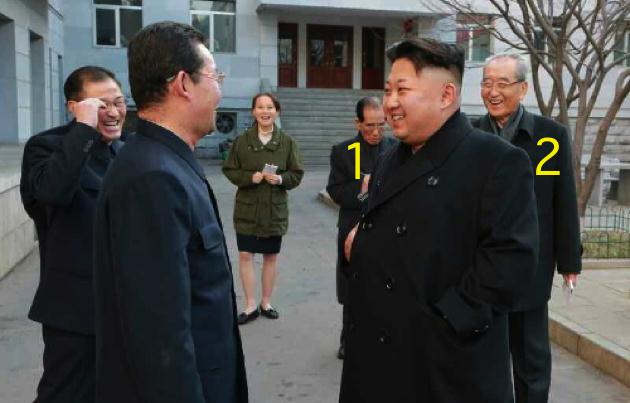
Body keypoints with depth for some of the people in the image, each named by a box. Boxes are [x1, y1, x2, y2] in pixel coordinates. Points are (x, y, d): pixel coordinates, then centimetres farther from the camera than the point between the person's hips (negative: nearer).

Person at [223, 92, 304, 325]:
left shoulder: (287, 142, -1)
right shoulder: (241, 141, -3)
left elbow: (297, 174, 2)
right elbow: (229, 170, 1)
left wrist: (281, 179, -18)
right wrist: (250, 177, -16)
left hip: (275, 209, 1)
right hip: (247, 208, -1)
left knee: (271, 256, 11)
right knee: (245, 255, 0)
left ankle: (266, 303, 28)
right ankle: (251, 306, 15)